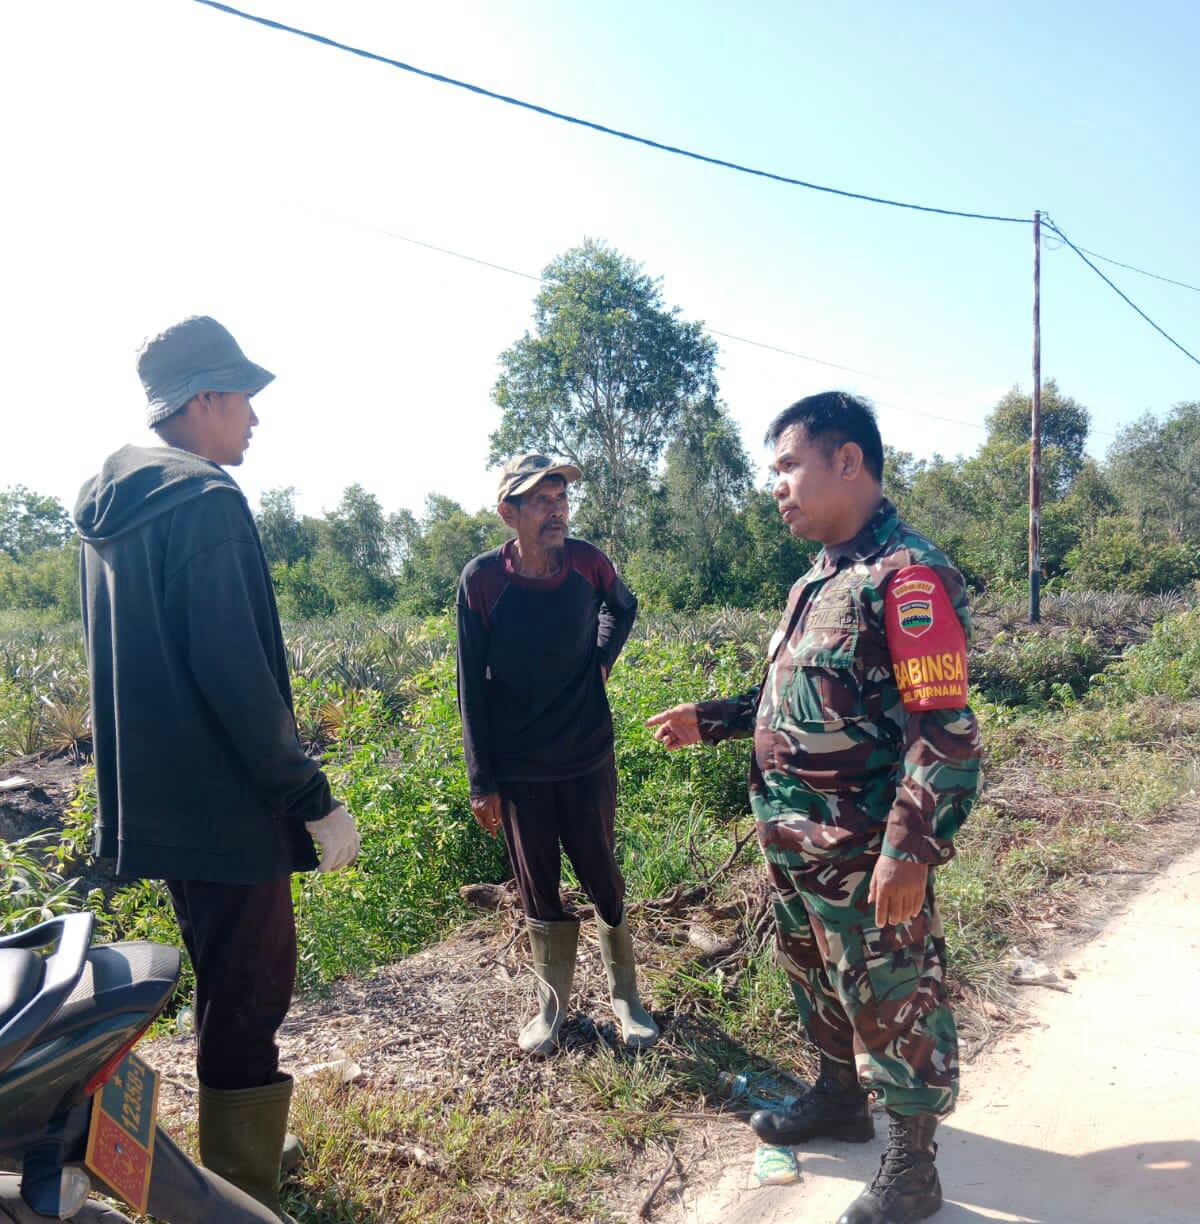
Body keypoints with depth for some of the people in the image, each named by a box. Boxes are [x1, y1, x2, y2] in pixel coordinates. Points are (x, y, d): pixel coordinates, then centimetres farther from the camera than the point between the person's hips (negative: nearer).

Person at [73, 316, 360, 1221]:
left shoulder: (111, 509, 13)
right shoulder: (206, 502, -16)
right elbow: (235, 671, -23)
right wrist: (314, 798, -18)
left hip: (156, 800, 10)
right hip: (226, 805, -10)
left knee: (223, 986, 24)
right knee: (249, 1001, 2)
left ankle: (239, 1148, 42)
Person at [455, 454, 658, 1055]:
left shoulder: (587, 562, -7)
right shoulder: (481, 579, -13)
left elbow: (623, 608, 17)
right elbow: (472, 688, -7)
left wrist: (602, 660, 0)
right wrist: (482, 781, -7)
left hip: (588, 759, 1)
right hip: (518, 771, -1)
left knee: (603, 880, 9)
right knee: (538, 892, 11)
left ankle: (625, 996, 29)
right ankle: (552, 1005, 31)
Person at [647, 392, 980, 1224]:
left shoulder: (906, 577, -19)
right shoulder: (819, 579, 10)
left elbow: (945, 732, -22)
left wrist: (910, 852, -23)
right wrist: (709, 720, 13)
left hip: (865, 856, -9)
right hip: (796, 844, 9)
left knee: (894, 1002, 9)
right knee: (819, 980, 25)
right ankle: (839, 1099, 48)